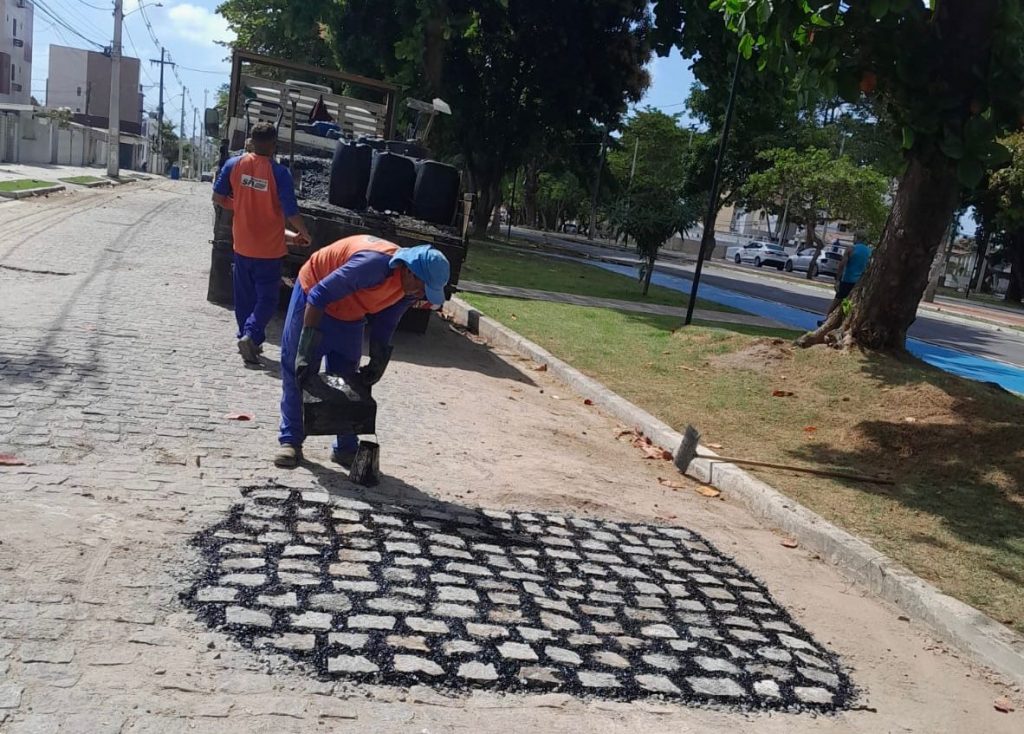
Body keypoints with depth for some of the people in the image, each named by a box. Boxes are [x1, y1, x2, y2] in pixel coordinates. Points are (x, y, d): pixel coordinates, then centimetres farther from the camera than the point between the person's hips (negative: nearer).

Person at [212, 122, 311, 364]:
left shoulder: (234, 164, -5)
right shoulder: (279, 172, -16)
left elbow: (218, 197, 3)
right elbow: (291, 212, -16)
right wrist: (304, 234, 1)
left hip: (242, 245, 4)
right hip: (269, 249, -4)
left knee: (244, 295, 18)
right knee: (267, 297, 4)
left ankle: (245, 336, 24)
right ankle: (251, 334, -14)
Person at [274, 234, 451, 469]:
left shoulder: (409, 289, -15)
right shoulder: (373, 264, -39)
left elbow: (384, 327, -1)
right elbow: (318, 296, -36)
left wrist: (377, 365, -7)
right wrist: (306, 349, -35)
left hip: (350, 316, 7)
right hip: (313, 297, -6)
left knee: (347, 381, 6)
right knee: (297, 373, -4)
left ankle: (346, 448, 13)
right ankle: (290, 441, 6)